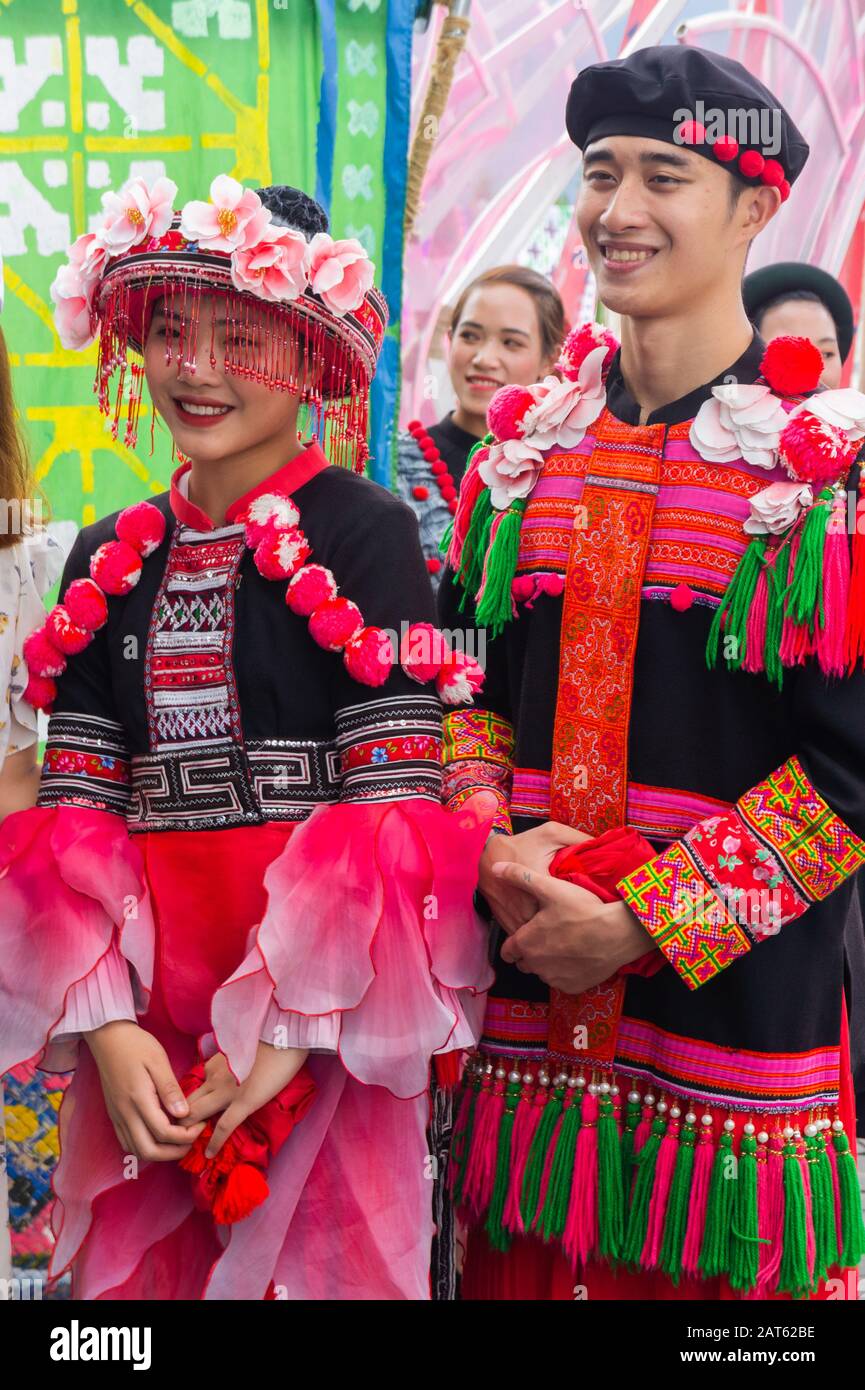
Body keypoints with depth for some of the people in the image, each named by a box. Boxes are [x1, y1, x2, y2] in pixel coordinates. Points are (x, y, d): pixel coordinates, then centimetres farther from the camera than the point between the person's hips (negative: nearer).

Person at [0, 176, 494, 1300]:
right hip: (139, 1029, 5)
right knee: (137, 1270, 14)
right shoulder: (109, 562, 9)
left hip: (326, 1032, -4)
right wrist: (107, 1024, -7)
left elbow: (392, 808, -12)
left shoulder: (366, 534, -6)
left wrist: (288, 1028, -15)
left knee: (322, 1259, 5)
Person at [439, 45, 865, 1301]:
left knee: (705, 1263, 8)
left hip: (740, 996, -4)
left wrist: (640, 922, -15)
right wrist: (492, 844, -7)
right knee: (521, 1265, 14)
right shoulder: (527, 442, 7)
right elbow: (464, 680, 11)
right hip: (527, 987, 4)